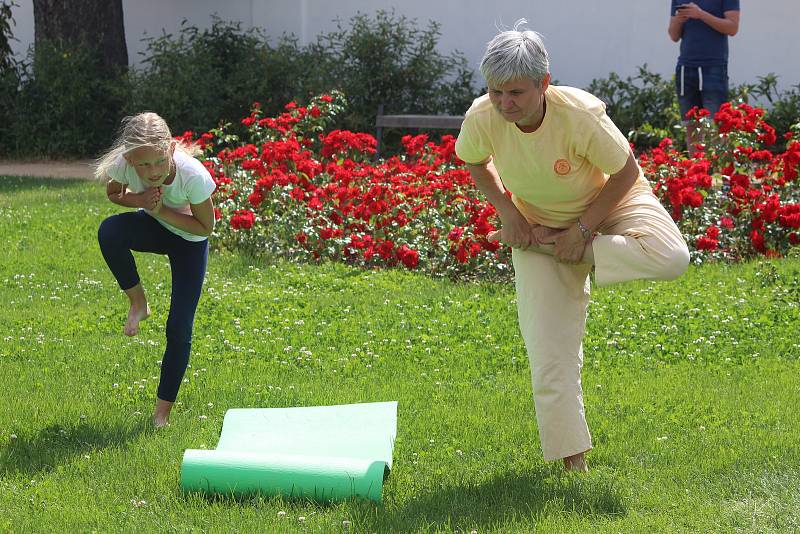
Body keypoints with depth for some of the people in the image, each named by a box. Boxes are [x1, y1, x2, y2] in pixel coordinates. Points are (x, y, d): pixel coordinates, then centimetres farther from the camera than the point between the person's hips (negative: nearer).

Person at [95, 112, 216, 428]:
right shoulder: (122, 165, -30)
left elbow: (206, 226, -20)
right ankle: (138, 302, -10)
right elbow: (113, 193, -4)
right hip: (154, 226, 2)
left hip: (190, 240, -2)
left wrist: (161, 210, -30)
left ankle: (163, 411, 12)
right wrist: (140, 200, -26)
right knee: (109, 231, -34)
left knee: (179, 328, -6)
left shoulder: (193, 175, -37)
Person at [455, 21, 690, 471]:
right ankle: (573, 461, 7)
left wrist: (583, 230, -22)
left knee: (671, 257, -34)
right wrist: (507, 211, -11)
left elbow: (626, 172, -19)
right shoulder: (482, 119, -25)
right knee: (550, 353, -6)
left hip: (608, 201, -1)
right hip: (538, 221, 2)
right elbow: (475, 161, 0)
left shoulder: (580, 113, -34)